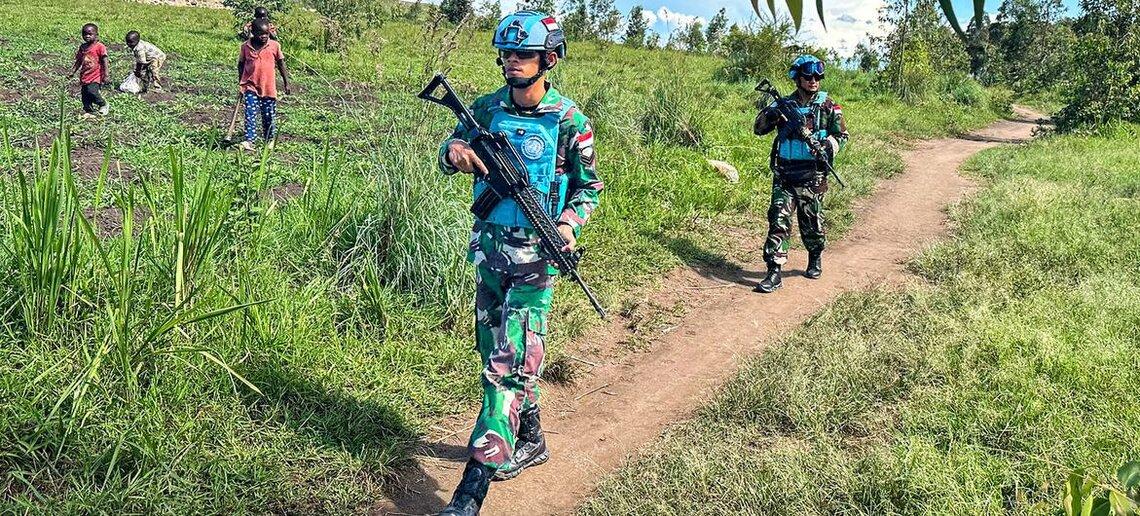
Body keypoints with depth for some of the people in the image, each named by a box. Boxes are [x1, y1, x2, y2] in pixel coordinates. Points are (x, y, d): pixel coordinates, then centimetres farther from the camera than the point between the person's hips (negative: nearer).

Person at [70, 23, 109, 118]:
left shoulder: (100, 47, -7)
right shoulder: (82, 47, 11)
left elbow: (104, 62, -9)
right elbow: (79, 61, 19)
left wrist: (105, 75, -14)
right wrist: (72, 72, 14)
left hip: (96, 77, -7)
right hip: (84, 76, 7)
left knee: (92, 91, -22)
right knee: (84, 95, 5)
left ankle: (103, 105, 1)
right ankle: (88, 111, 17)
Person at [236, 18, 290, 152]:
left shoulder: (274, 46, -3)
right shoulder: (246, 47, -2)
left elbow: (281, 64, 8)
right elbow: (241, 64, 12)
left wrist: (286, 82, 10)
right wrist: (240, 82, 11)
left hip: (269, 87, 1)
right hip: (251, 86, -1)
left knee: (269, 116, 10)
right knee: (250, 113, -12)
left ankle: (270, 139, 28)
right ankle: (249, 140, -15)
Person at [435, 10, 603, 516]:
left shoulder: (568, 119, -6)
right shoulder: (488, 107, 4)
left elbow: (588, 186, 1)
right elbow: (448, 156, 9)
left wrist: (569, 223, -17)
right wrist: (455, 150, -15)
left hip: (536, 251, -6)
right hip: (489, 245, 6)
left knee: (509, 361, -11)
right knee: (494, 349, 16)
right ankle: (530, 439, 37)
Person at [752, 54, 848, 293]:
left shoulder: (828, 106, 3)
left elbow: (842, 135, 6)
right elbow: (759, 129, 6)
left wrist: (829, 146, -16)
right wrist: (769, 112, -14)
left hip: (812, 175, -1)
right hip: (784, 174, 1)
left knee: (812, 221, 10)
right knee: (778, 220, -7)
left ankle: (815, 258, 35)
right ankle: (774, 272, -8)